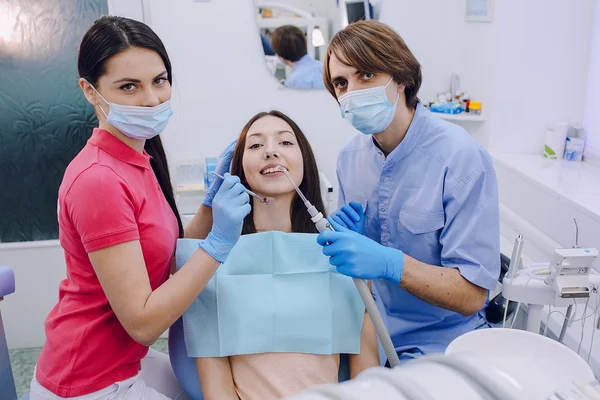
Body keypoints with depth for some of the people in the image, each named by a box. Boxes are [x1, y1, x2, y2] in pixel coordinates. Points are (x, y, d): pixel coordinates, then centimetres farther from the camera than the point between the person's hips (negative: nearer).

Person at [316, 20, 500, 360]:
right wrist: (345, 240, -12)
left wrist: (388, 263, -34)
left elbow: (471, 295, -20)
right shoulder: (350, 156, -1)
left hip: (431, 347, -4)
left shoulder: (462, 157, -19)